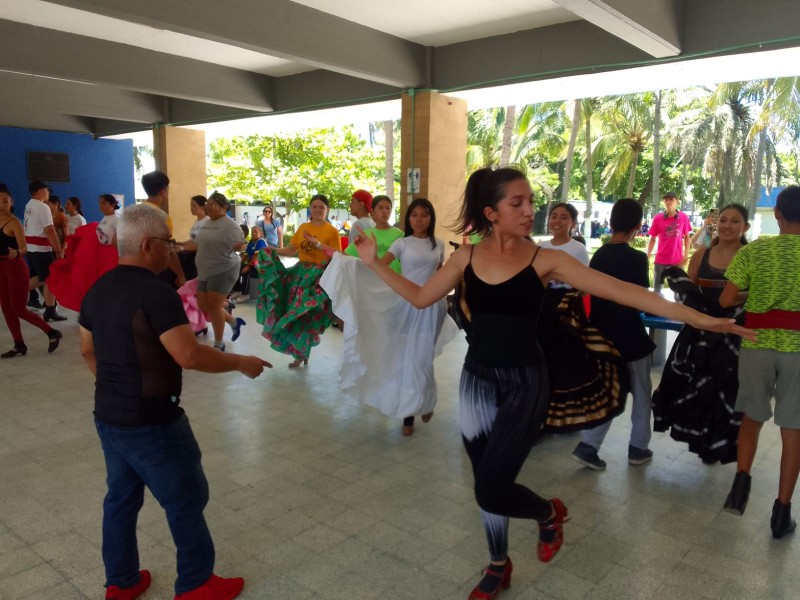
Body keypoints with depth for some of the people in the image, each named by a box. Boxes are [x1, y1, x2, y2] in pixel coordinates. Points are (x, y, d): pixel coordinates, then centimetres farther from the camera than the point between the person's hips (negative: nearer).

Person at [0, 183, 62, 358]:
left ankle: (52, 333, 12)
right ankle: (19, 346, 19)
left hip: (16, 268, -8)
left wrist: (16, 253, -40)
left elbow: (24, 248, -20)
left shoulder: (14, 223, -13)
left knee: (19, 309, -3)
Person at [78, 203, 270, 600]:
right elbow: (189, 355, -28)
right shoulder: (155, 292, -23)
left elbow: (87, 350, 16)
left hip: (108, 415, 9)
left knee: (121, 496, 21)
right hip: (151, 422, -8)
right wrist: (241, 363, -16)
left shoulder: (98, 289, 5)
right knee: (186, 500, 8)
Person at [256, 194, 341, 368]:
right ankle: (301, 353, 16)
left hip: (319, 277, -5)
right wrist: (272, 251, -3)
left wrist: (318, 244, -22)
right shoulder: (303, 227, 11)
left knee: (307, 315, -2)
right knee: (295, 313, 4)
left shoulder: (332, 231, -6)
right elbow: (292, 250, 11)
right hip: (299, 274, 5)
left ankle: (302, 353, 14)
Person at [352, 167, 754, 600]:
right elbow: (420, 297, 9)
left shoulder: (544, 260, -9)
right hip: (477, 379, 3)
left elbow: (620, 290, -12)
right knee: (486, 485, 14)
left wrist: (695, 317, -16)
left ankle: (549, 512, 27)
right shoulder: (466, 258, 0)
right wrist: (375, 263, 4)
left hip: (524, 383, -3)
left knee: (491, 491, -8)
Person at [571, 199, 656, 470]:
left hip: (603, 335, 5)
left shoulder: (598, 255, 1)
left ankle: (587, 445, 6)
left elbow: (592, 295, 4)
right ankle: (638, 447, 25)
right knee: (641, 394, 15)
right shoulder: (637, 258, -16)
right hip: (631, 338, -5)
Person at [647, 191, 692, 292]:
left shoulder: (683, 217, -3)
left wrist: (686, 255, -2)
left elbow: (687, 237, 5)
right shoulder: (657, 218, -4)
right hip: (661, 260, 0)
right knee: (657, 289, 8)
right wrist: (647, 257, -2)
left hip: (678, 260, 0)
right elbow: (652, 239, 3)